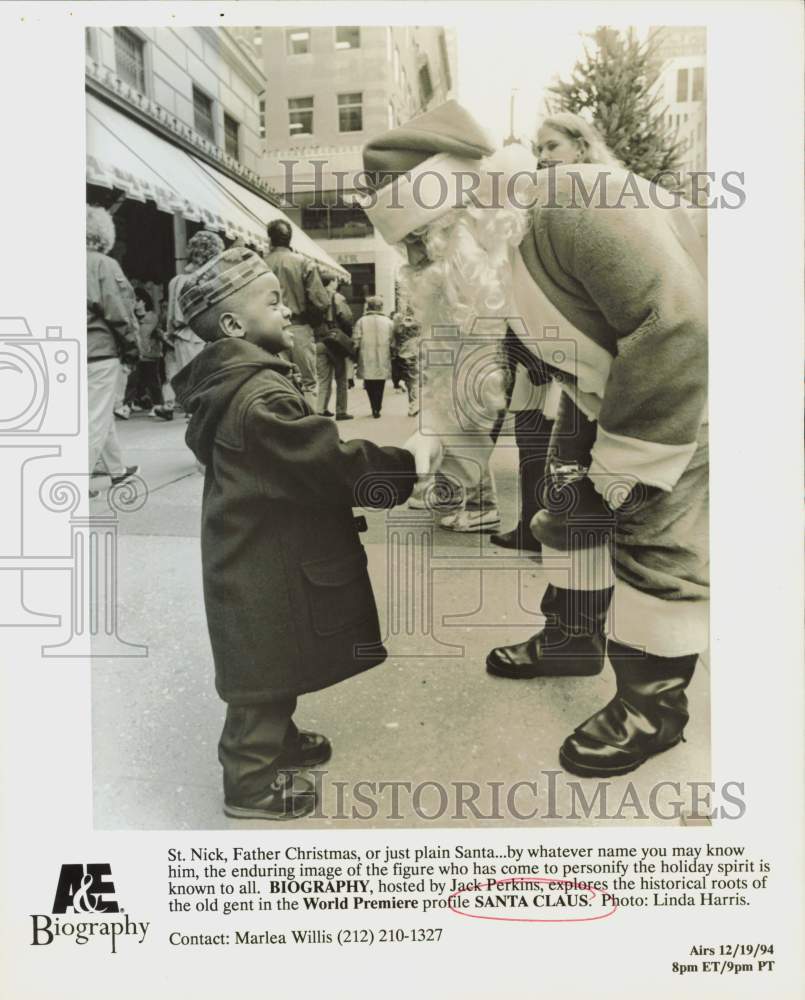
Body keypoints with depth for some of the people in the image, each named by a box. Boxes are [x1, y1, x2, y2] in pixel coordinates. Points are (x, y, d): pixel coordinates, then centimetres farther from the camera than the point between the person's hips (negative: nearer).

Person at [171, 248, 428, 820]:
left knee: (276, 662, 25)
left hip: (262, 552, 10)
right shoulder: (260, 397, -27)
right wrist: (409, 461, -16)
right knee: (267, 668, 7)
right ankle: (252, 781, 24)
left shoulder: (232, 381, 6)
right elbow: (334, 465, -27)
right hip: (266, 565, -10)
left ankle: (275, 740, 44)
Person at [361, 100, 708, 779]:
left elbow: (677, 329, -37)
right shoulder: (484, 256, -4)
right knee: (570, 512, 14)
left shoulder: (579, 210, -34)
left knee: (657, 538, -9)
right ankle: (573, 638, 34)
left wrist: (627, 461, -30)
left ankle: (655, 704, 7)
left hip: (684, 391, -8)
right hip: (606, 395, 9)